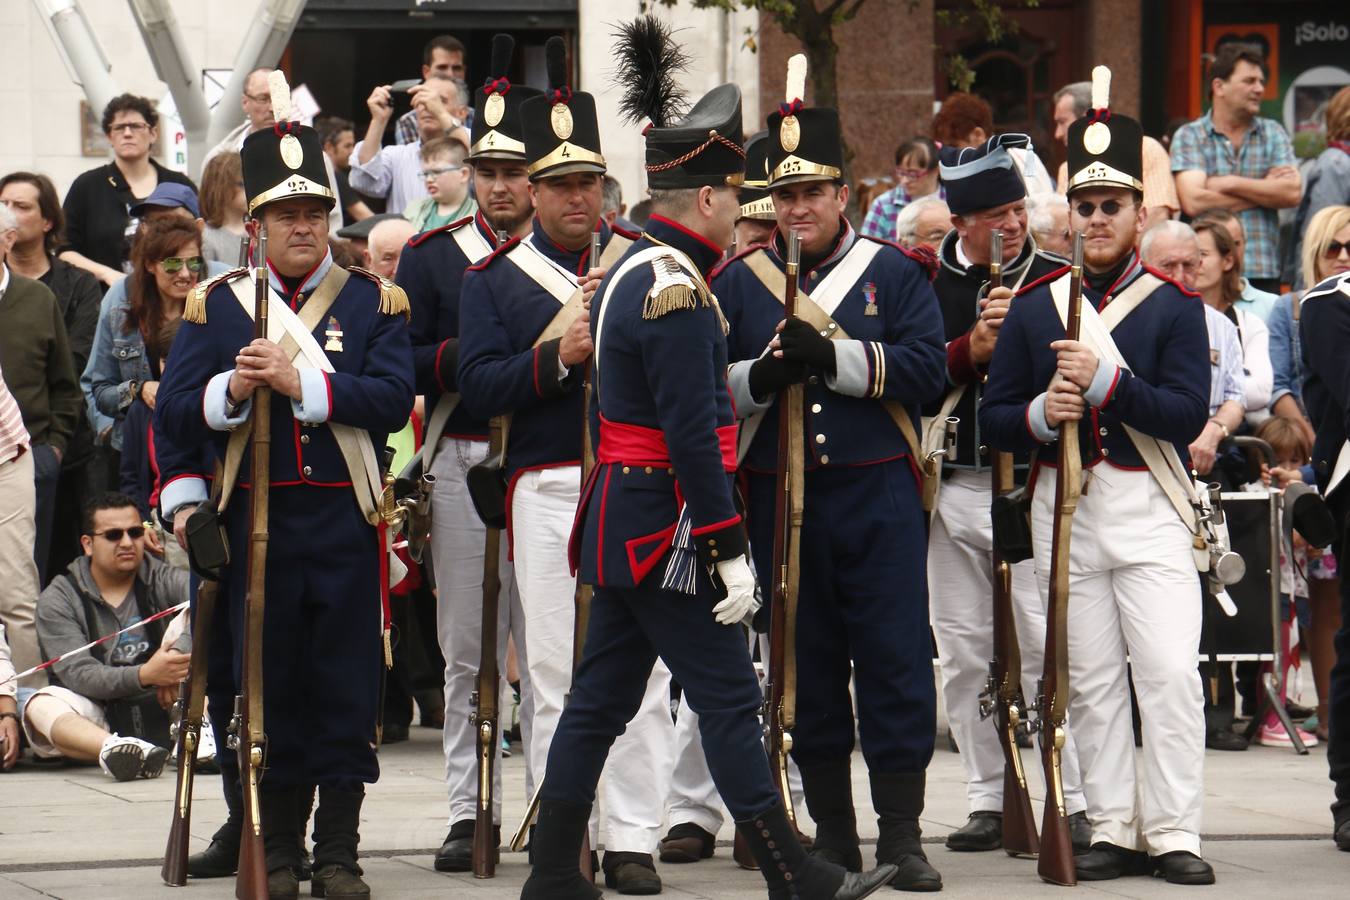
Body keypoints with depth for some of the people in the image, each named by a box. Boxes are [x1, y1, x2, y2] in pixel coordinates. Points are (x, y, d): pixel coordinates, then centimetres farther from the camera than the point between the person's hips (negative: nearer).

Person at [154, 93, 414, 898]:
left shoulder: (374, 302, 4)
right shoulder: (215, 304, 7)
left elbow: (394, 401, -10)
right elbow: (173, 414, 0)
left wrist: (302, 383, -20)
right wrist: (231, 391, -19)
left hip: (346, 524, -1)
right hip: (255, 522, 1)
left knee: (347, 689, 1)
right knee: (270, 685, 5)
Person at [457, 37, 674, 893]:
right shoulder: (494, 279, 7)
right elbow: (478, 386, -4)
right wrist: (558, 357, -17)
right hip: (547, 491, -1)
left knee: (644, 668, -2)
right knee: (556, 670, 2)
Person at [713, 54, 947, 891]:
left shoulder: (894, 273, 4)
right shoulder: (738, 282, 8)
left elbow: (926, 367, -7)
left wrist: (833, 357, -18)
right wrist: (763, 374, -16)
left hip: (879, 495, -2)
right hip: (781, 501, 2)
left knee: (896, 660, -3)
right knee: (807, 668, 6)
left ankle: (902, 833, 3)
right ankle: (833, 833, 15)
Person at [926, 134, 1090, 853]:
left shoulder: (1057, 280, 2)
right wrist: (969, 350, -16)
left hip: (1032, 489, -3)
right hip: (952, 490, 3)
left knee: (1046, 653, -6)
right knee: (964, 657, 6)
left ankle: (1073, 803, -1)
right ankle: (989, 801, 14)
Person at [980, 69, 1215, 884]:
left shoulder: (1175, 306, 2)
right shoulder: (1032, 308, 9)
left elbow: (1187, 416, -9)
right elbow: (993, 417, 9)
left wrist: (1106, 382, -21)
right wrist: (1039, 415, -13)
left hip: (1149, 508, -2)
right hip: (1063, 508, 2)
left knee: (1172, 672, -10)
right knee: (1092, 682, 4)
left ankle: (1173, 833, -4)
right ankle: (1116, 831, 10)